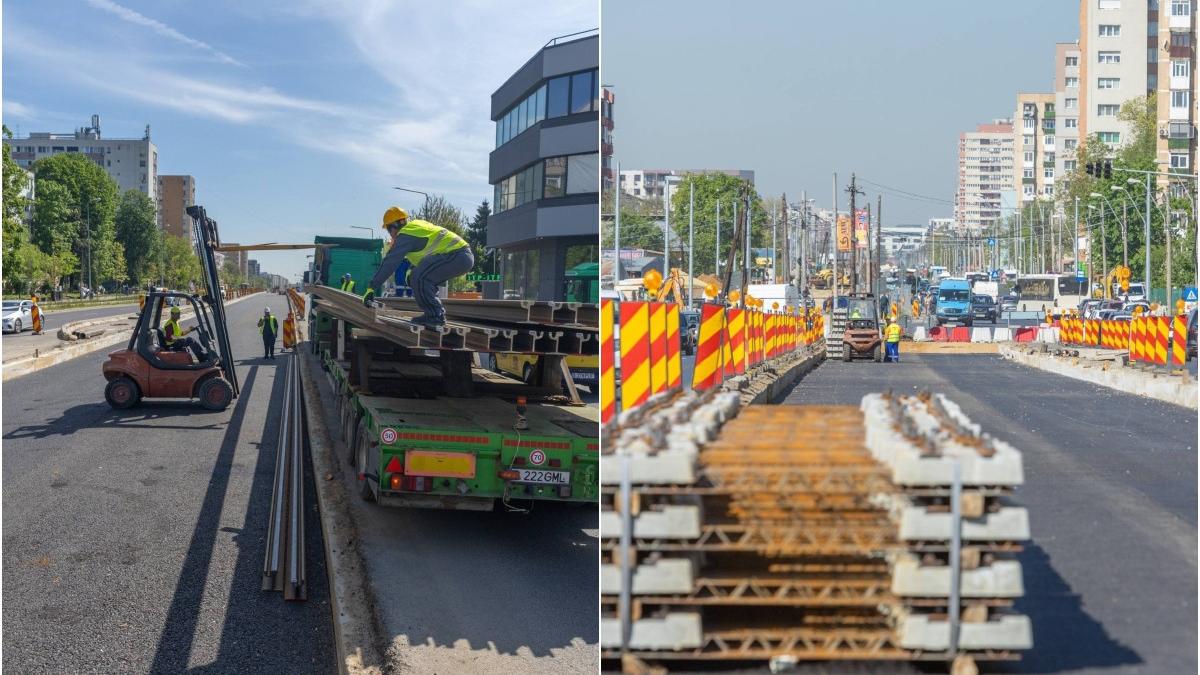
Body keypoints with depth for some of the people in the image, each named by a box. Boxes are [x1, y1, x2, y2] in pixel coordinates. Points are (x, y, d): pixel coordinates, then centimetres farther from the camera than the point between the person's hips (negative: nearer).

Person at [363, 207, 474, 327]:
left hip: (457, 257, -10)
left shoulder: (405, 235, -7)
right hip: (466, 256, 10)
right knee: (425, 280, 18)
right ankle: (437, 313, 18)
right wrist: (412, 270, 30)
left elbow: (390, 262, -10)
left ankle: (435, 316, -9)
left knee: (419, 278, -16)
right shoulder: (417, 224, 20)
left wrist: (371, 287, -7)